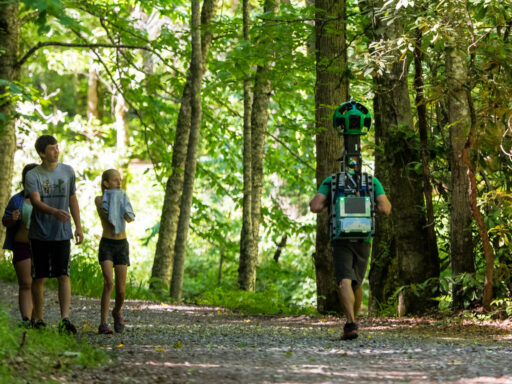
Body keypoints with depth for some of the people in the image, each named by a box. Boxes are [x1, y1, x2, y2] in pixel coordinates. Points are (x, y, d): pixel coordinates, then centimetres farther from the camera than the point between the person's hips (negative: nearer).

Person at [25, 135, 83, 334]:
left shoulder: (68, 171, 8)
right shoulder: (32, 176, -4)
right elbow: (36, 201, -18)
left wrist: (78, 226, 11)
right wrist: (55, 212, -37)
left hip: (62, 234, 2)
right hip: (40, 234, -2)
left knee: (63, 276, -9)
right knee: (39, 277, 5)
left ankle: (65, 319, -15)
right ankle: (38, 318, 17)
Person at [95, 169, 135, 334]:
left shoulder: (122, 198, 11)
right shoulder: (100, 199, 0)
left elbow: (129, 218, -7)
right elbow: (107, 214, -18)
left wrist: (121, 201, -10)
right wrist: (113, 198, -11)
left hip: (122, 246, 4)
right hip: (106, 245, -4)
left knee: (121, 289, 3)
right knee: (109, 283, -21)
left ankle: (117, 312, 34)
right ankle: (103, 323, -19)